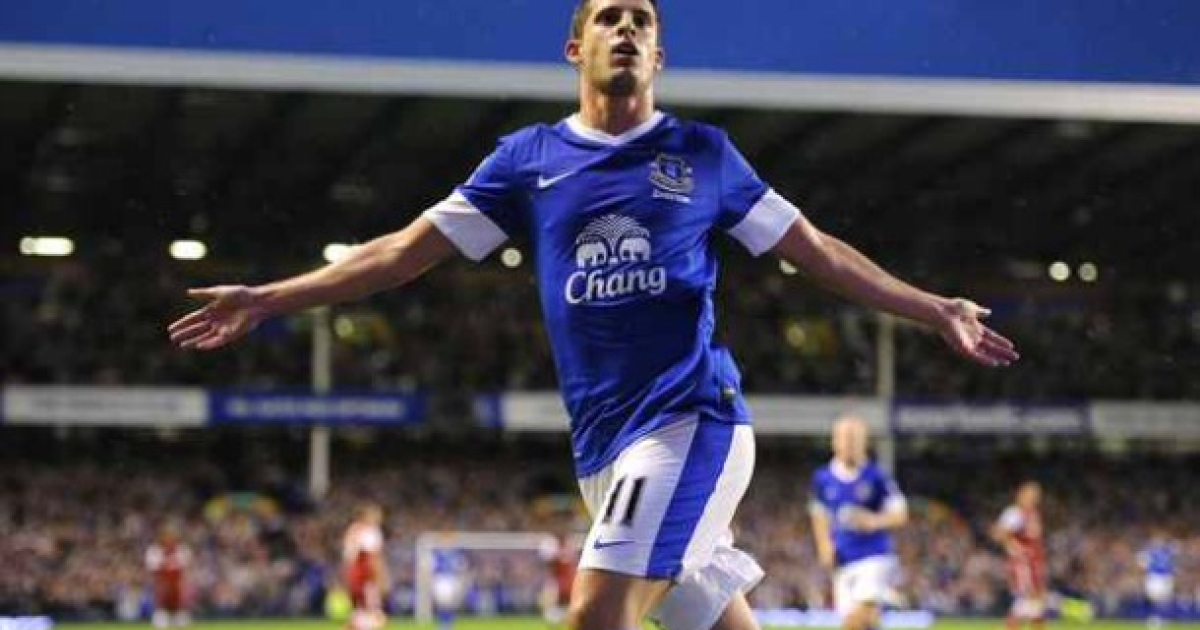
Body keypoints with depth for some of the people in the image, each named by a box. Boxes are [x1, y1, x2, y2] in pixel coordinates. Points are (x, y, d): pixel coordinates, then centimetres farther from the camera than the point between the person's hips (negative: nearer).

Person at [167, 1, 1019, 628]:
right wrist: (270, 299, 6)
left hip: (691, 416, -3)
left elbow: (816, 250, 11)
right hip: (605, 440, 3)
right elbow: (406, 250, 11)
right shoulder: (529, 157, 11)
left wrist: (933, 310, 4)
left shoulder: (702, 153, 7)